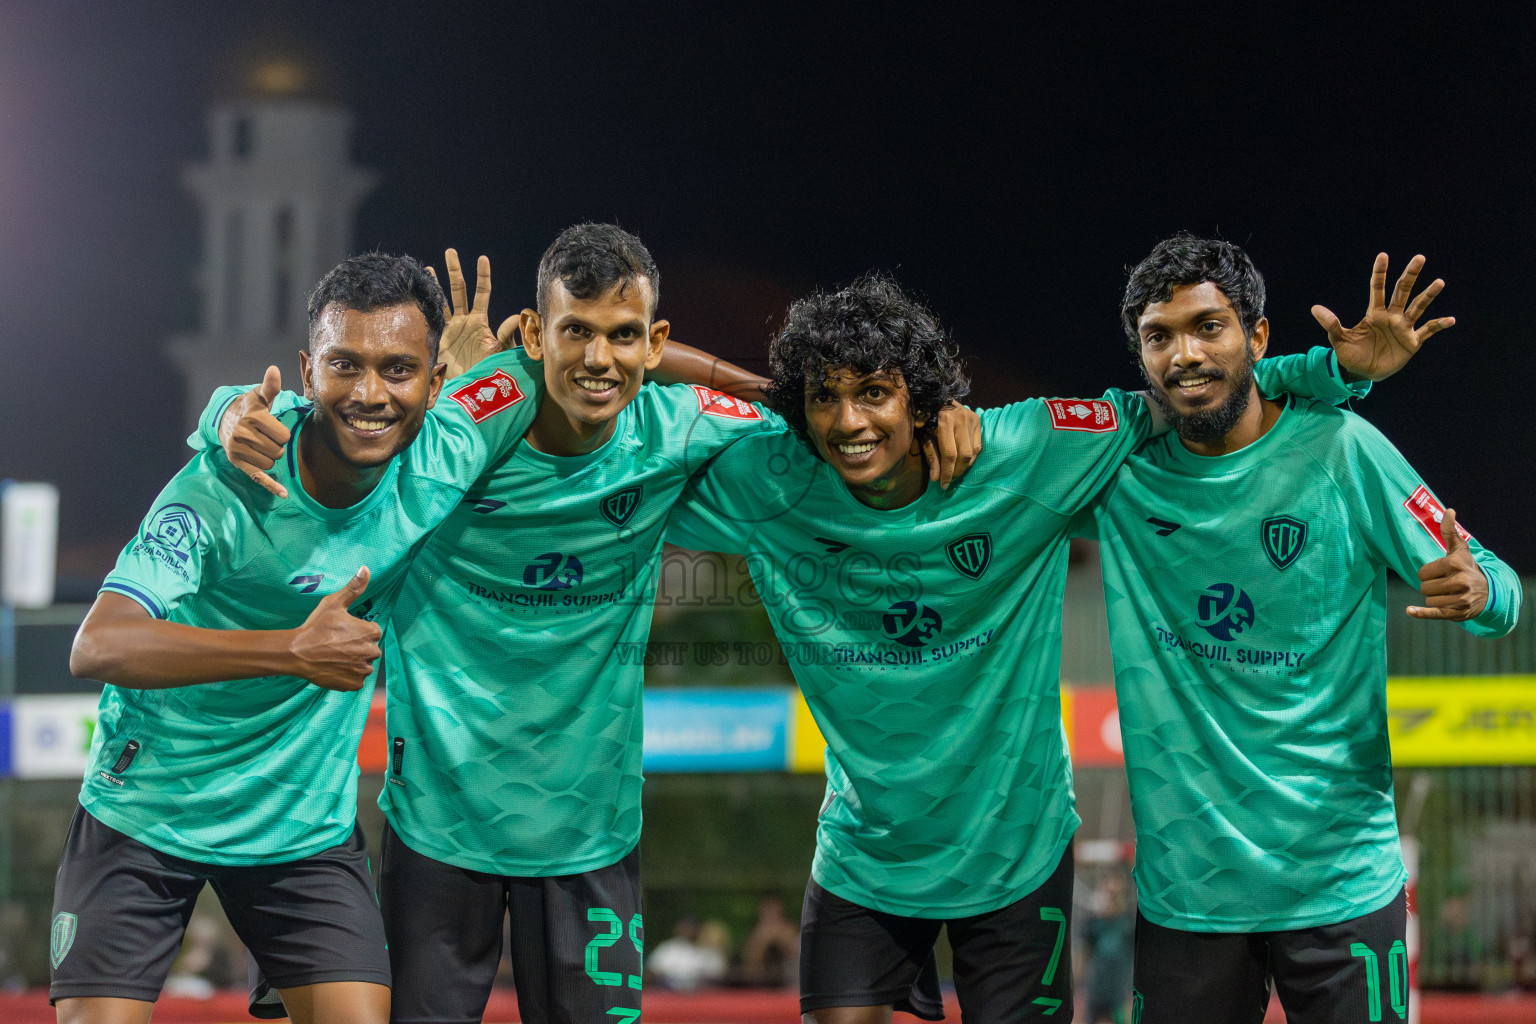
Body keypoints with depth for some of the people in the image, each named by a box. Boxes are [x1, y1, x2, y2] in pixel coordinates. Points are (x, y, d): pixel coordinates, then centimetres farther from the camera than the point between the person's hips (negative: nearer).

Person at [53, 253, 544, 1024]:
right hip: (148, 810, -3)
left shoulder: (443, 461, -12)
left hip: (307, 822, 3)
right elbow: (96, 648, -34)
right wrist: (294, 651, -40)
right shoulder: (223, 489, -23)